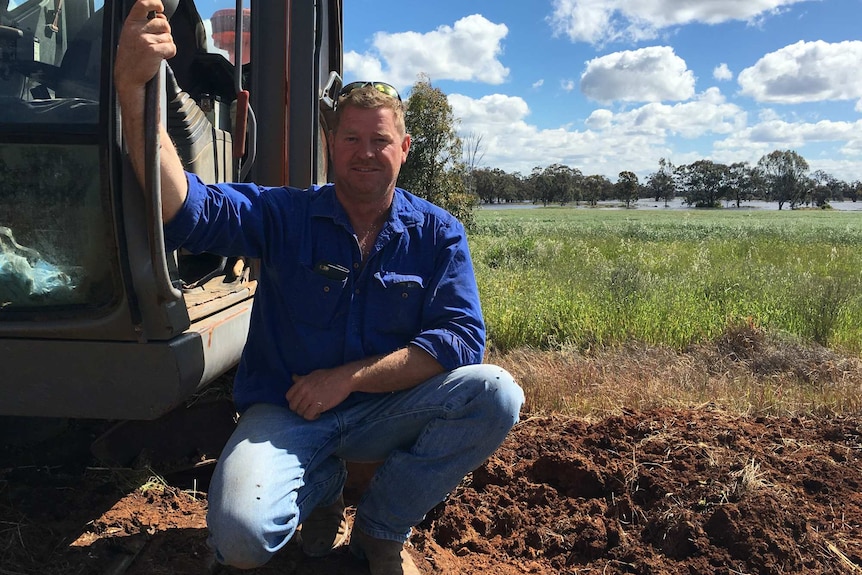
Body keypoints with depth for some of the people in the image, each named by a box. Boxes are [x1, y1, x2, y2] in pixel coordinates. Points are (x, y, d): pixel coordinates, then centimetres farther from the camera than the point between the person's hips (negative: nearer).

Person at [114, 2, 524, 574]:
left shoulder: (439, 234, 0)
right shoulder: (285, 216, -3)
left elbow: (463, 337, -11)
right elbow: (183, 209, -19)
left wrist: (346, 378, -17)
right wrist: (133, 88, -34)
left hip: (387, 410, 2)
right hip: (287, 413, -1)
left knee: (496, 394, -24)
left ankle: (381, 527, -1)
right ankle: (324, 485, 11)